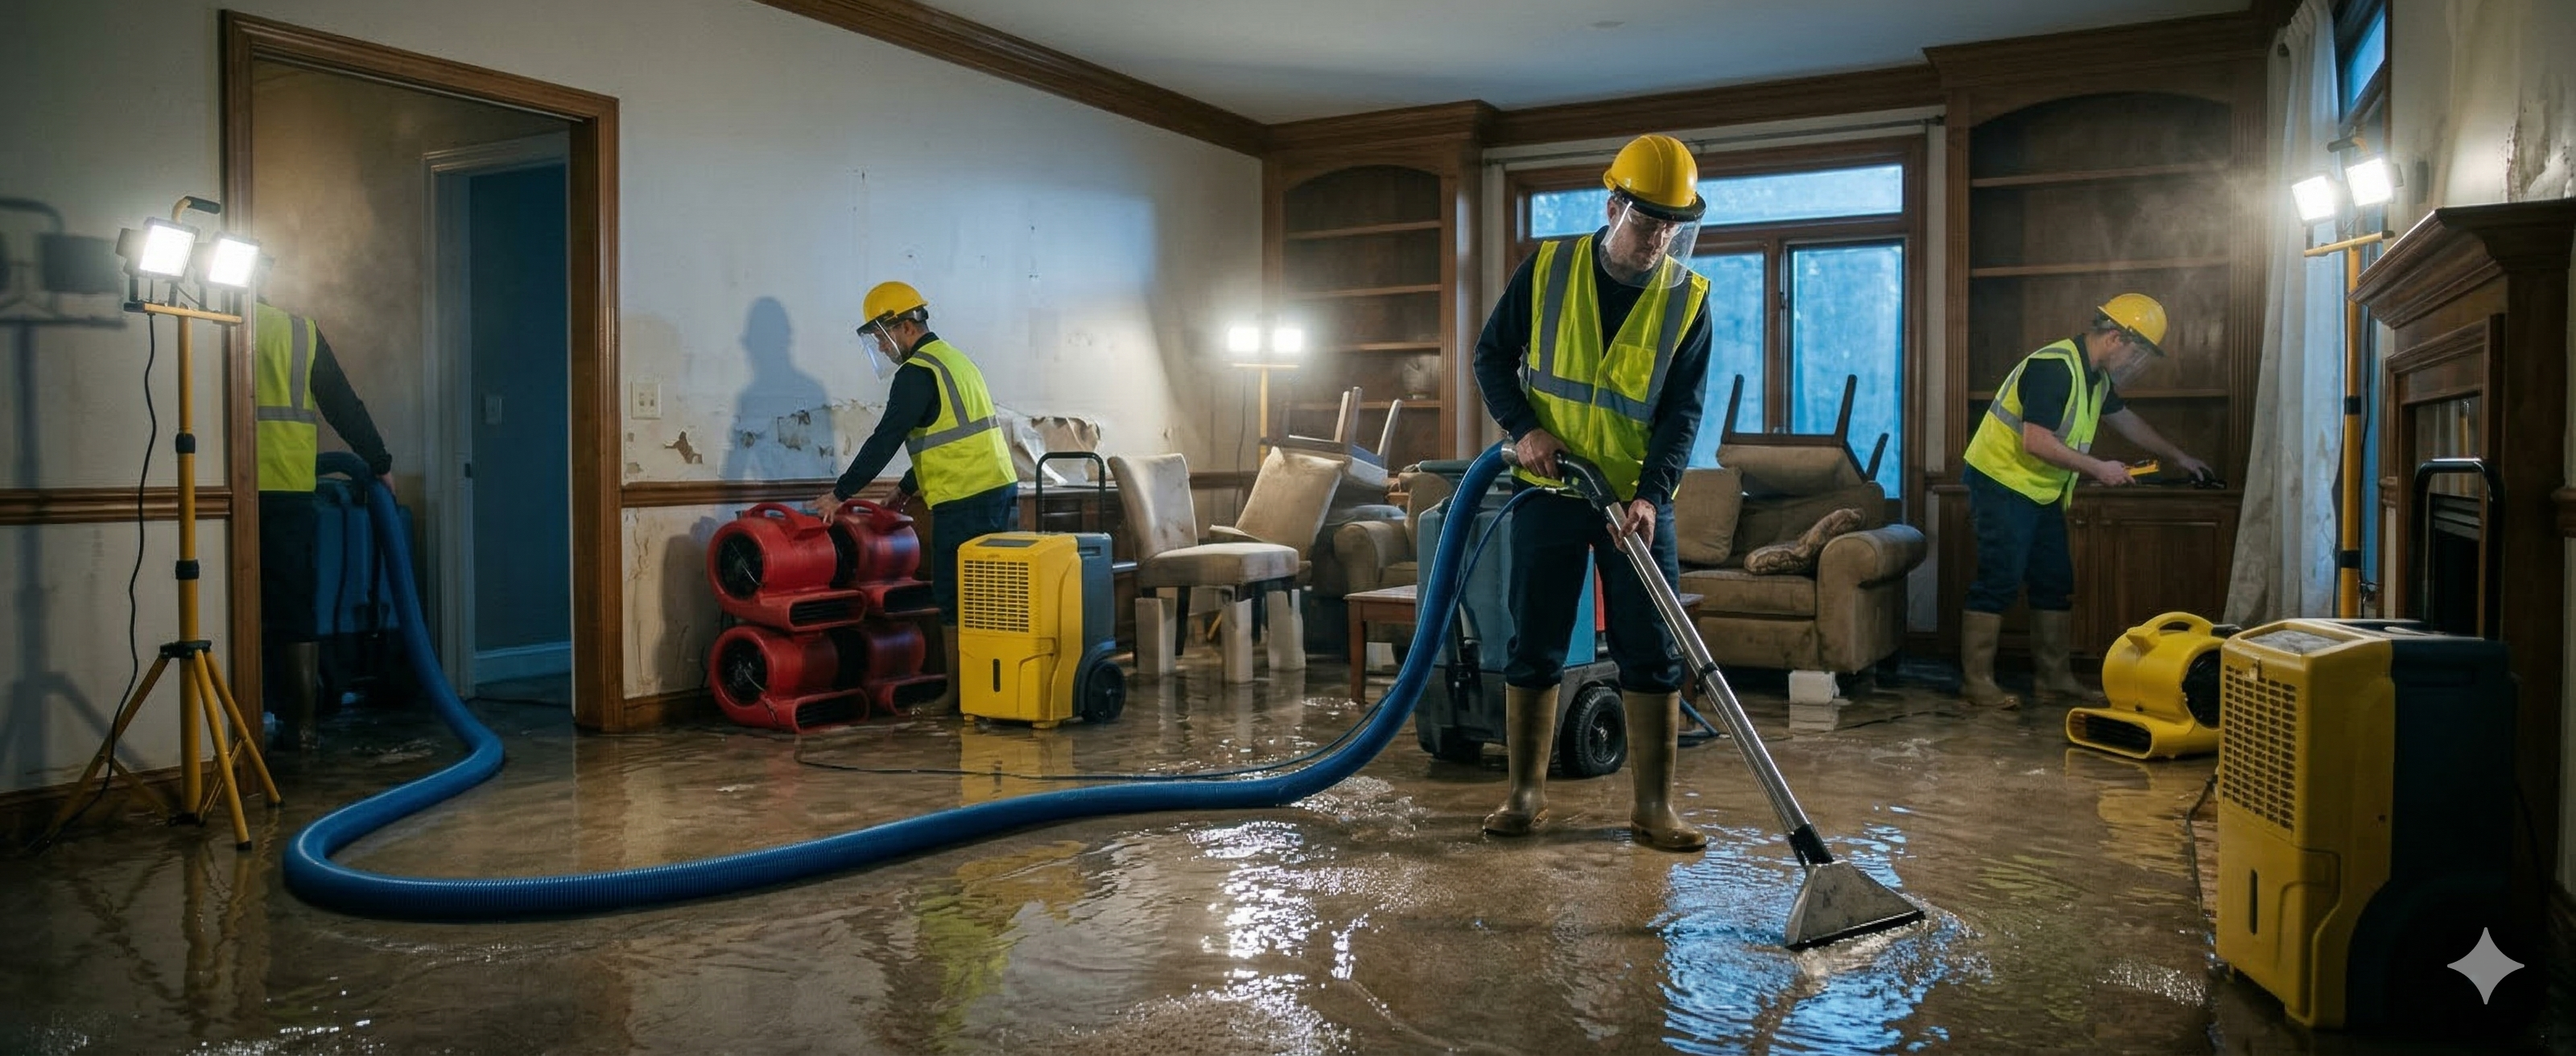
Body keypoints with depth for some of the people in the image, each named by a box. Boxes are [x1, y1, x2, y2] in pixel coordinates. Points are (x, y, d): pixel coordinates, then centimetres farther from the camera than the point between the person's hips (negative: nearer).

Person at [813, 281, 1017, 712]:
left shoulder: (917, 373, -10)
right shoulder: (955, 359, 20)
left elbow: (886, 439, -14)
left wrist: (840, 493, -8)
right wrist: (908, 488, 30)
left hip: (966, 501, -9)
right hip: (1001, 488, 9)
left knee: (954, 598, -3)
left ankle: (956, 694, 2)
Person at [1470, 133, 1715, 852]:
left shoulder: (1688, 299, -3)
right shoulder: (1547, 269, -3)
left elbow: (1682, 412, -7)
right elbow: (1492, 355, 5)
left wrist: (1651, 494, -21)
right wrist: (1521, 427, -12)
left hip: (1639, 500, 1)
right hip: (1547, 490, 0)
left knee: (1653, 656, 0)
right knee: (1534, 649, 4)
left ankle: (1654, 807, 9)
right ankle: (1526, 795, 16)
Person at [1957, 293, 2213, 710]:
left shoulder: (2096, 377, 11)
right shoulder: (2054, 367, -21)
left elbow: (2127, 421, 29)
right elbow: (2036, 442, -27)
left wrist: (2179, 458, 34)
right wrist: (2098, 469, -17)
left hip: (2040, 491, 10)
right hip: (2001, 483, -10)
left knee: (2055, 584, 10)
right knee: (1998, 582, -9)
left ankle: (2052, 679, 17)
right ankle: (1976, 681, -3)